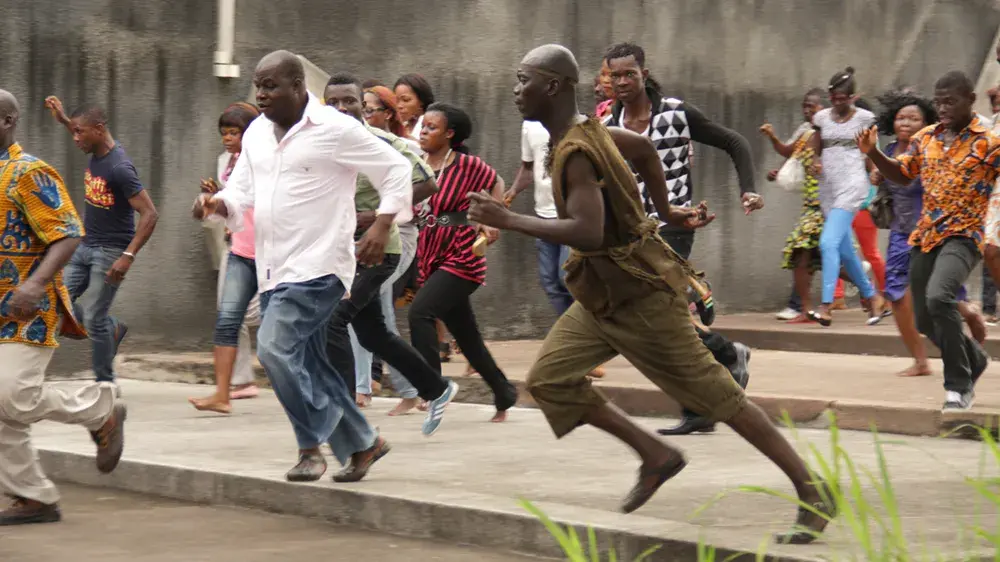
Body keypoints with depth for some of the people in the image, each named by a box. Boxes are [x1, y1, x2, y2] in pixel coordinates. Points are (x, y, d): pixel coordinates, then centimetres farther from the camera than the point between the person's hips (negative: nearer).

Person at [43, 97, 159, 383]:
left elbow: (149, 214, -24)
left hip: (111, 252, -9)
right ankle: (113, 328, 23)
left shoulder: (120, 168, -22)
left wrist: (128, 256, -29)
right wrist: (62, 119, 24)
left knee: (94, 319, -7)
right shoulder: (97, 152, 3)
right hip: (86, 246, 9)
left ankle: (106, 384, 7)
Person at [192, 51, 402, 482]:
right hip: (272, 270, 8)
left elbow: (396, 169, -4)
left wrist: (382, 226, -14)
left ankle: (311, 444, -9)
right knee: (309, 366, 11)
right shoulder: (256, 133, 12)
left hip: (317, 266, -8)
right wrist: (217, 203, -8)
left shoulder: (335, 129, -9)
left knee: (275, 347, -22)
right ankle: (362, 443, 26)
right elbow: (241, 190, 14)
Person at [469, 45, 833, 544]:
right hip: (603, 295, 10)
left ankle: (812, 493, 3)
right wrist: (665, 212, 28)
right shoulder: (586, 130, 7)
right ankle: (655, 455, 9)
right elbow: (644, 148, 24)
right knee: (548, 378, 3)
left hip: (638, 295, -10)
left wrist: (507, 220, -30)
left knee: (714, 391, -4)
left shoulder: (575, 152, -24)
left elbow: (587, 233, -36)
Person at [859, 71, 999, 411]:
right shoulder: (925, 138, 9)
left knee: (938, 297, -31)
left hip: (963, 235, -6)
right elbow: (902, 175, 22)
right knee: (925, 320, 9)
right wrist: (873, 153, 5)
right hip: (925, 236, 6)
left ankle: (959, 386, -17)